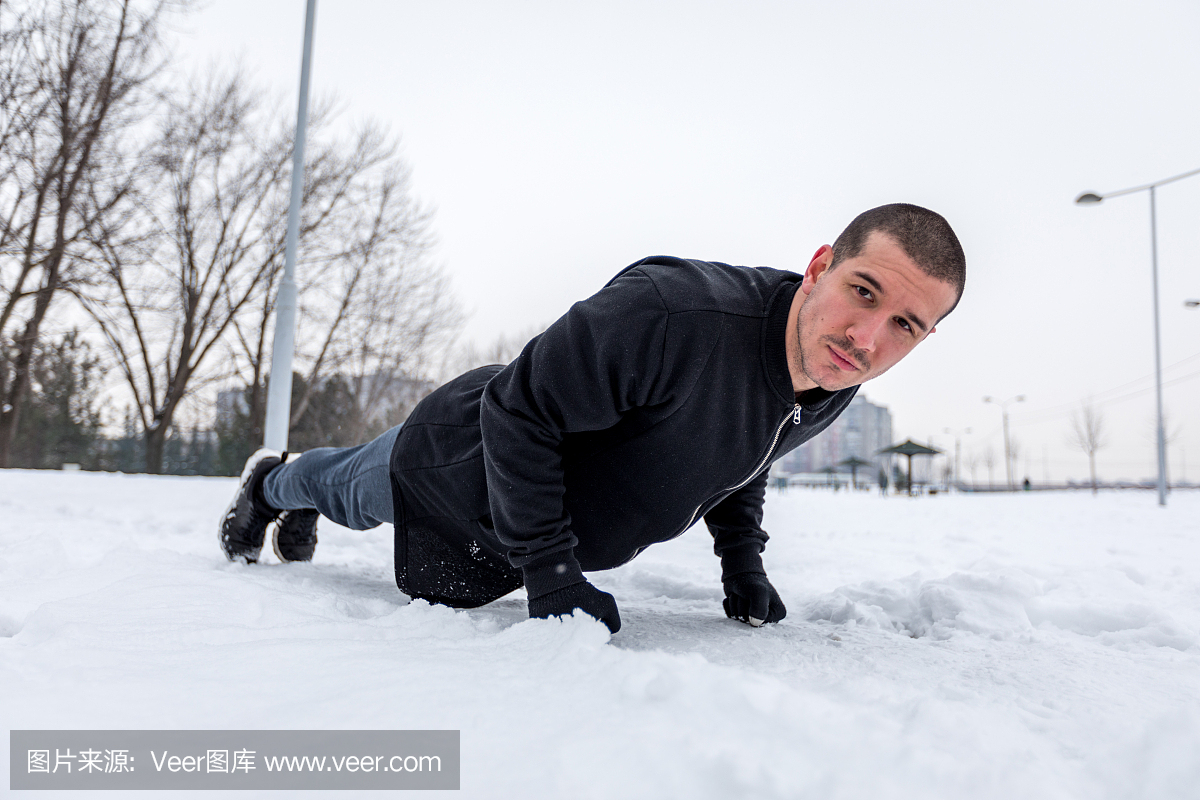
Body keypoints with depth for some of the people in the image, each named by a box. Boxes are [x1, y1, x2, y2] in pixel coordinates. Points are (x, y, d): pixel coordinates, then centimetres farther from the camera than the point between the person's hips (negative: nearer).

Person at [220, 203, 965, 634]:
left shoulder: (831, 391, -17)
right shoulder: (672, 312, -44)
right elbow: (518, 410, -34)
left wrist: (743, 565, -2)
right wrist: (552, 576, -32)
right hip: (461, 463, -6)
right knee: (350, 492, 28)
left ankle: (301, 489, 68)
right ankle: (275, 482, 64)